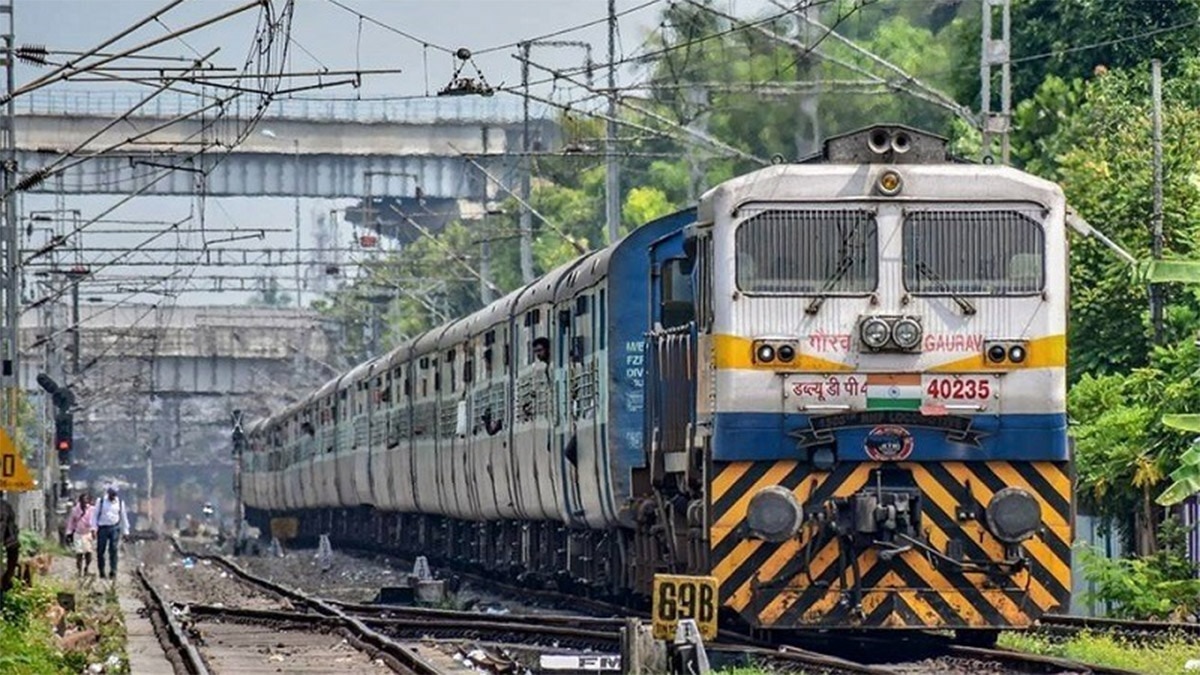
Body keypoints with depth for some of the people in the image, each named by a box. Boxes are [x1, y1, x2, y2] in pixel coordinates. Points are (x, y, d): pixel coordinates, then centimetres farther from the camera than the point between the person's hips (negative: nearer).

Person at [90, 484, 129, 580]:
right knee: (100, 550, 0)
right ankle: (101, 572, 11)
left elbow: (123, 517, 15)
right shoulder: (101, 502, 2)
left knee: (113, 550, -8)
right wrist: (94, 528, -4)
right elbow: (95, 514, 5)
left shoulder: (120, 502, 8)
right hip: (102, 528, 0)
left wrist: (125, 531, 15)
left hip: (114, 528, 0)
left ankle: (113, 572, -6)